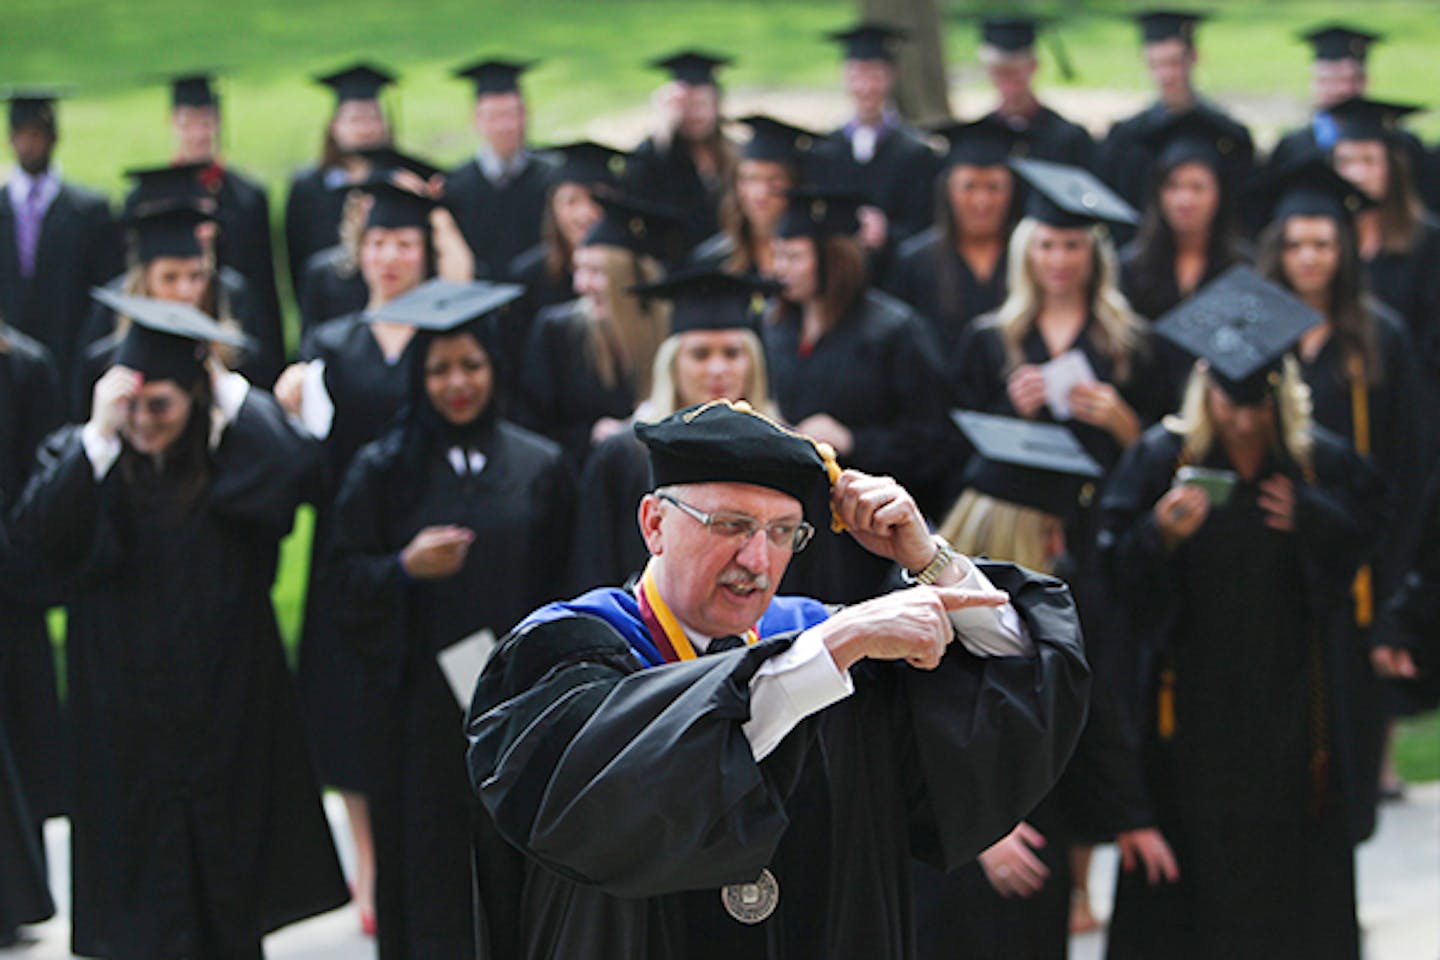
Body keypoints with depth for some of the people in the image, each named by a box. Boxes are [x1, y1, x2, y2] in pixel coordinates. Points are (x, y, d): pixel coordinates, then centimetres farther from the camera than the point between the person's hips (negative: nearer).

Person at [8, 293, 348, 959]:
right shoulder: (80, 461, 2)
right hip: (127, 721, -1)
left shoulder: (231, 460, 2)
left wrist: (231, 393, -10)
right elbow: (37, 539, -17)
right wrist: (99, 436, -19)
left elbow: (293, 472, -20)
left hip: (227, 712, 1)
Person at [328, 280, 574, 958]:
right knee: (430, 865, -1)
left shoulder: (539, 467, 6)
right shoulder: (383, 470, 3)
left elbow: (562, 585, 9)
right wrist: (405, 568, -18)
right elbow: (347, 584, 1)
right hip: (421, 709, -1)